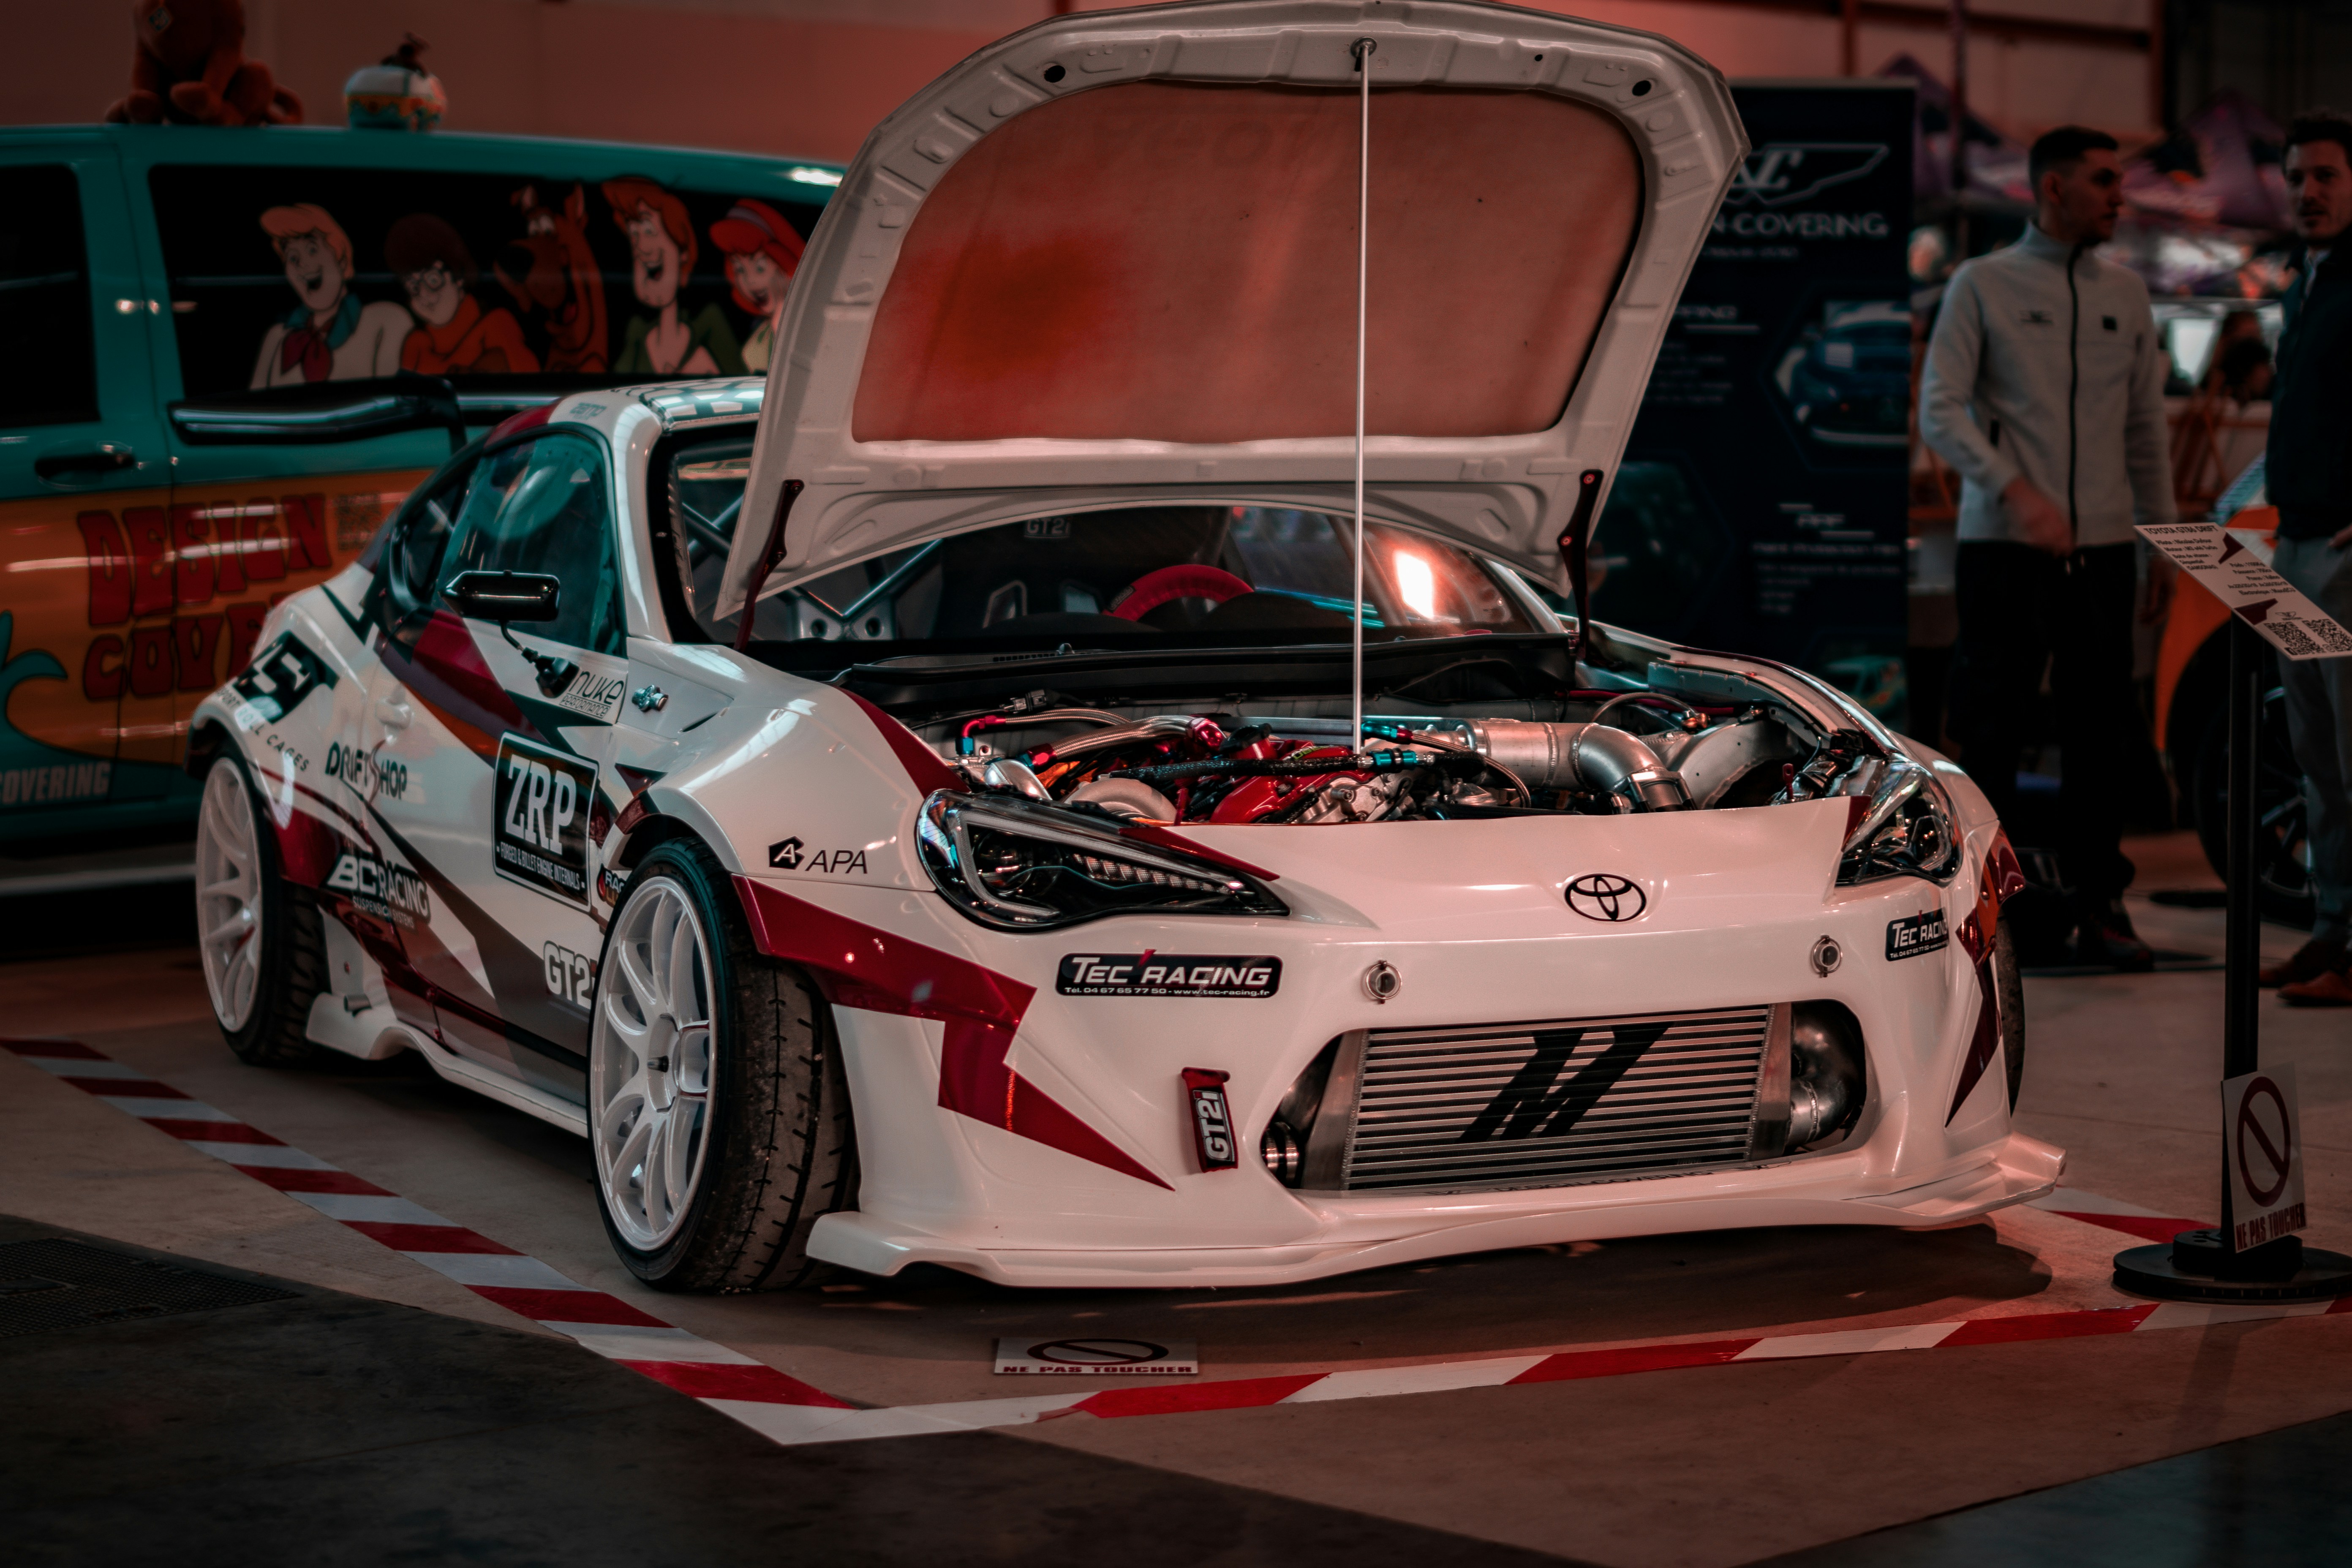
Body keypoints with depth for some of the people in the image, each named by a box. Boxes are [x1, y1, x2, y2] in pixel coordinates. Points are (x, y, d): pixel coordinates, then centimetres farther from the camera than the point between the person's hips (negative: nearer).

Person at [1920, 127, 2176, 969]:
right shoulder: (1982, 285, 0)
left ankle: (2099, 906, 9)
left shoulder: (2126, 296, 13)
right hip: (2004, 545, -4)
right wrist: (2017, 492, -20)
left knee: (2103, 728, 2)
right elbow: (1940, 409, -8)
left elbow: (2146, 426, 18)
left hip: (2104, 547, 4)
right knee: (1991, 728, -2)